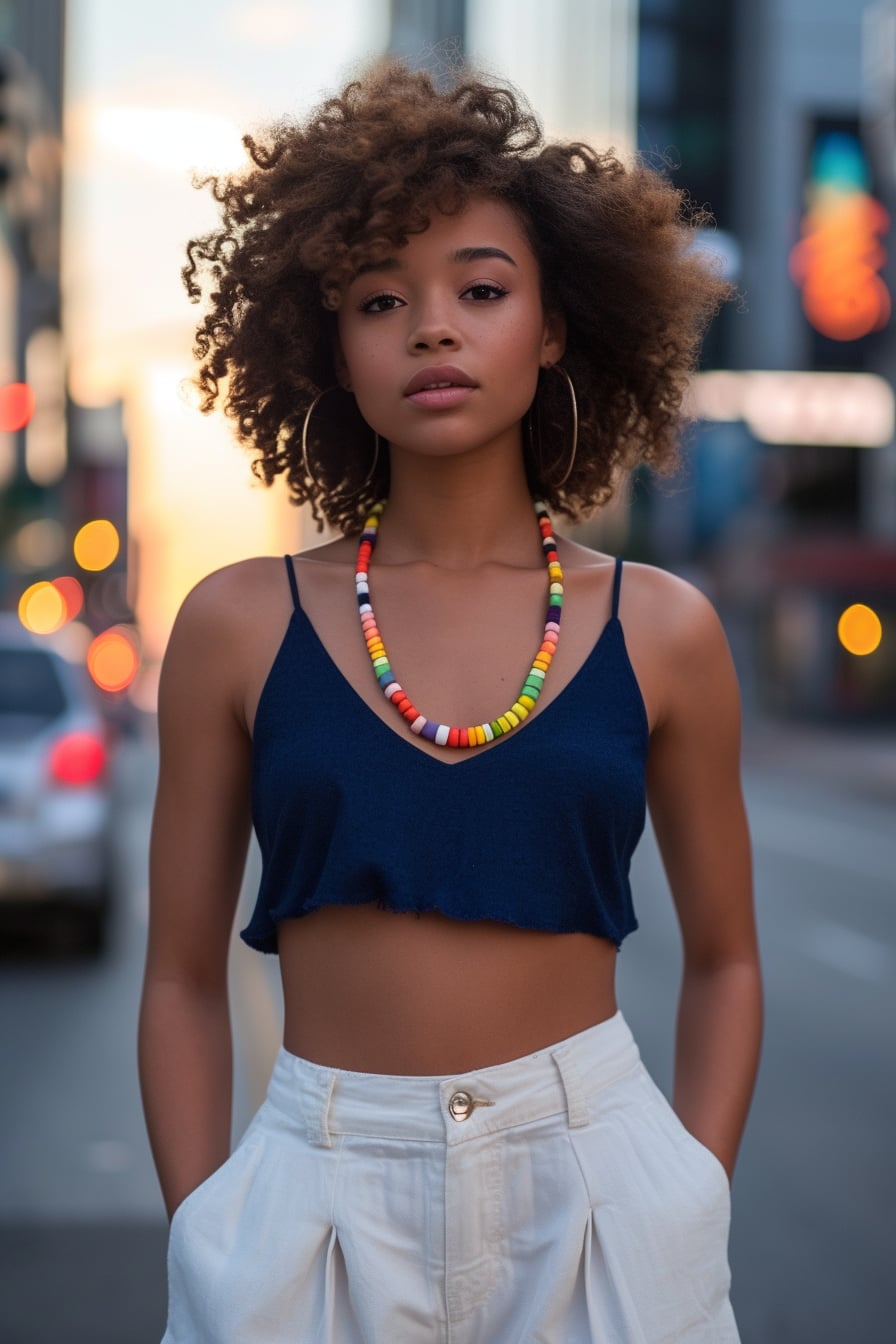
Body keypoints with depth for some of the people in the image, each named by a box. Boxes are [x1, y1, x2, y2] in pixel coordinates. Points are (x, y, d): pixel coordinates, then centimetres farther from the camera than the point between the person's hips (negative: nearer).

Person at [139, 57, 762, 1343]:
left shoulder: (660, 631, 0)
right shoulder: (241, 624, -2)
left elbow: (723, 960, 9)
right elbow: (184, 976, 3)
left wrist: (693, 1216, 0)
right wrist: (205, 1235, -3)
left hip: (595, 1185, 1)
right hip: (317, 1196, 0)